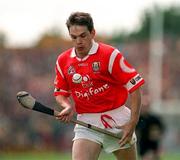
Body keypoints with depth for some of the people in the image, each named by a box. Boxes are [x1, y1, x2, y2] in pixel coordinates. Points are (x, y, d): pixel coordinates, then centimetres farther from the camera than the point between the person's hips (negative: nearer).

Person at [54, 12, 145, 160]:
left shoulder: (110, 54, -11)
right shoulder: (63, 61, 3)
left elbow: (134, 87, -11)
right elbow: (60, 92, 17)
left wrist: (132, 123, -17)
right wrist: (67, 107, -7)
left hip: (118, 122, -2)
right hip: (86, 123, 2)